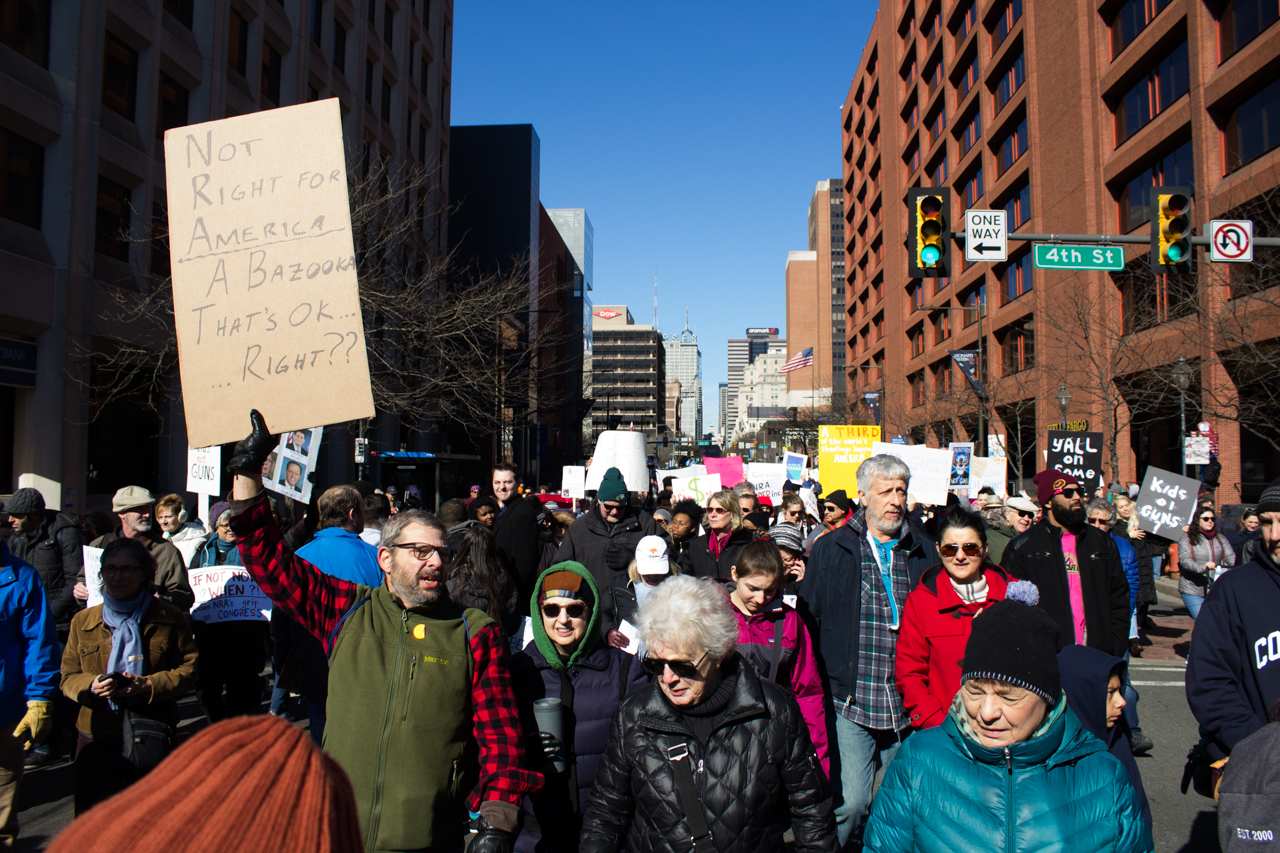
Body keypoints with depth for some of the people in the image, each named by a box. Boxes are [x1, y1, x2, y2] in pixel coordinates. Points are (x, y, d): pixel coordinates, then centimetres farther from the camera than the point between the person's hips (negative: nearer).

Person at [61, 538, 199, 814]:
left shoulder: (170, 619, 1)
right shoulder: (83, 622, 9)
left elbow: (189, 669, 0)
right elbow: (68, 677, 10)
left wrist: (147, 685, -16)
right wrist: (92, 686, -12)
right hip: (97, 740, 2)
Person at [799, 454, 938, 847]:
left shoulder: (925, 551, 7)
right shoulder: (830, 550, 1)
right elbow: (807, 620, 3)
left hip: (907, 709, 3)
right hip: (850, 702, -2)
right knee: (850, 802, -8)